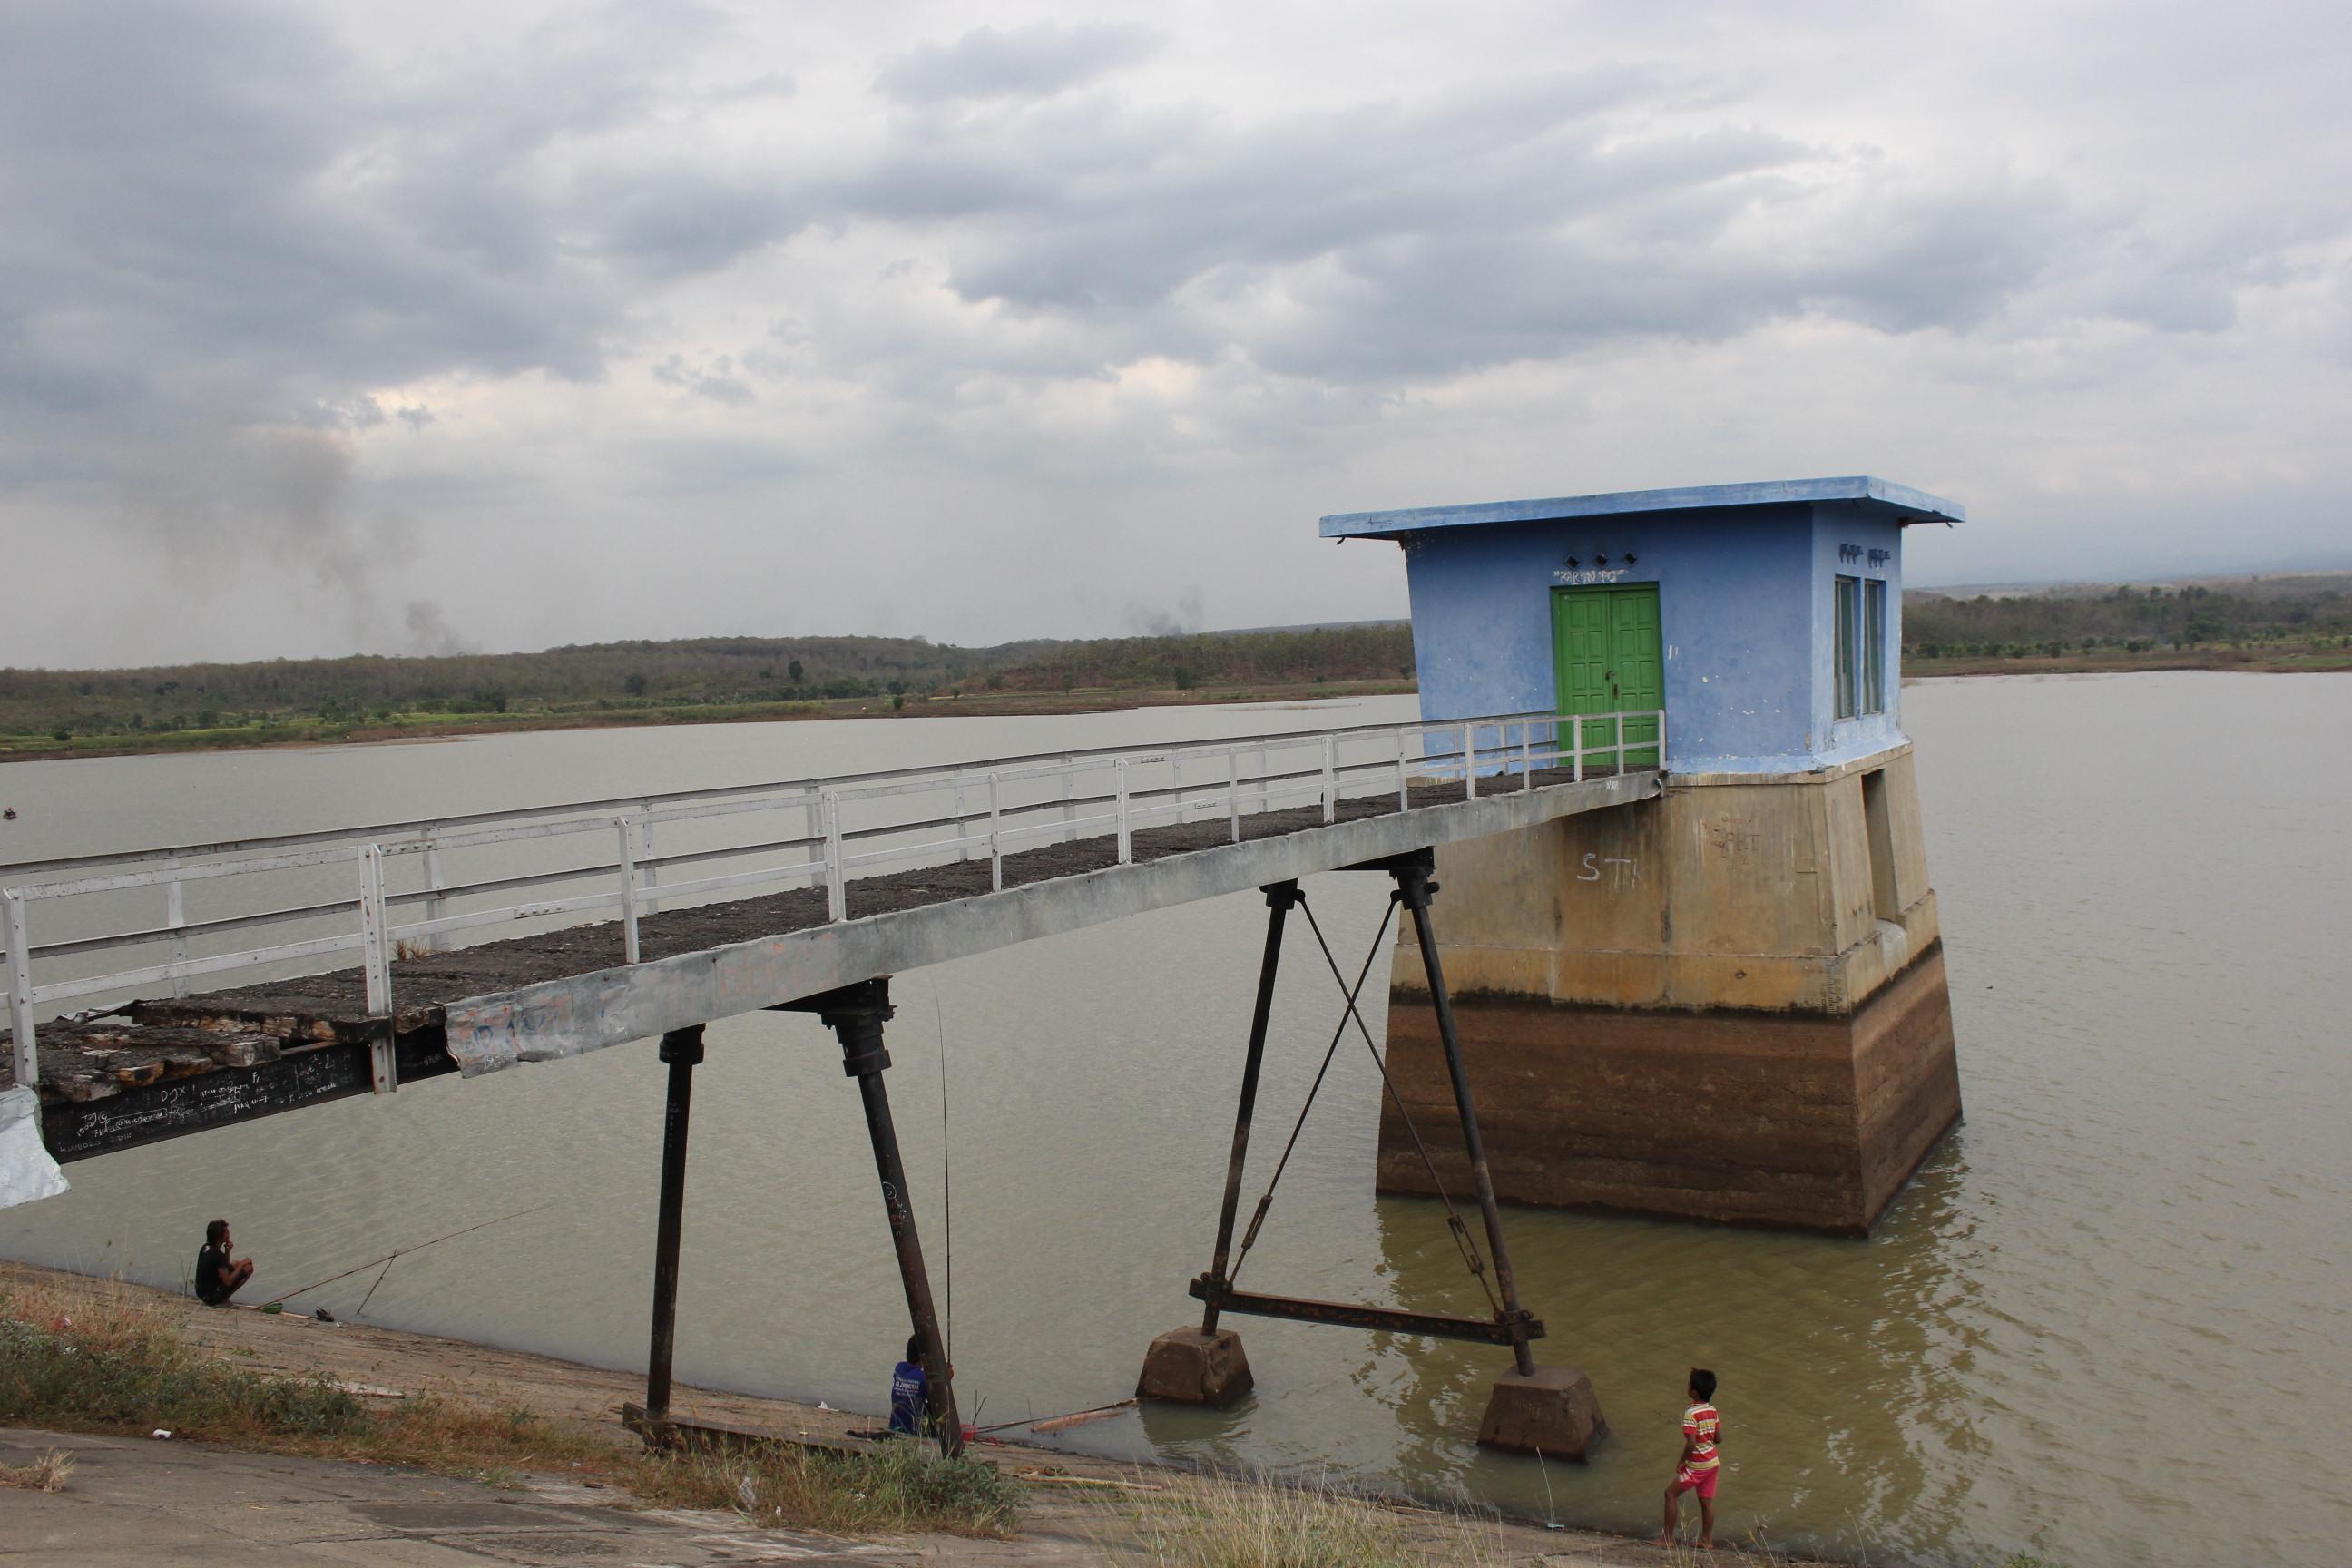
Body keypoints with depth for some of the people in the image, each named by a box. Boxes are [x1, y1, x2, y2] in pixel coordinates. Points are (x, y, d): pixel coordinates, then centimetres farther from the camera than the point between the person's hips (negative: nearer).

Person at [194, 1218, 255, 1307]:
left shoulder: (205, 1248, 3)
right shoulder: (217, 1255, -25)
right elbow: (228, 1282, -22)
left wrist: (227, 1251, 0)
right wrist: (242, 1265, -11)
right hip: (213, 1297, -9)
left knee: (235, 1263, 24)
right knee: (249, 1267, -6)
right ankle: (223, 1300, -5)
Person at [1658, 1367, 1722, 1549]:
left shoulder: (1691, 1414, -22)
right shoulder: (1712, 1410, 1)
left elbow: (1691, 1443, -26)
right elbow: (1719, 1438, 6)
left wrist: (1681, 1461, -12)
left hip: (1697, 1465, -7)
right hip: (1712, 1462, 7)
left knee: (1671, 1493, 5)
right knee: (1706, 1500, 15)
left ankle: (1668, 1537, 7)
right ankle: (1707, 1540, 21)